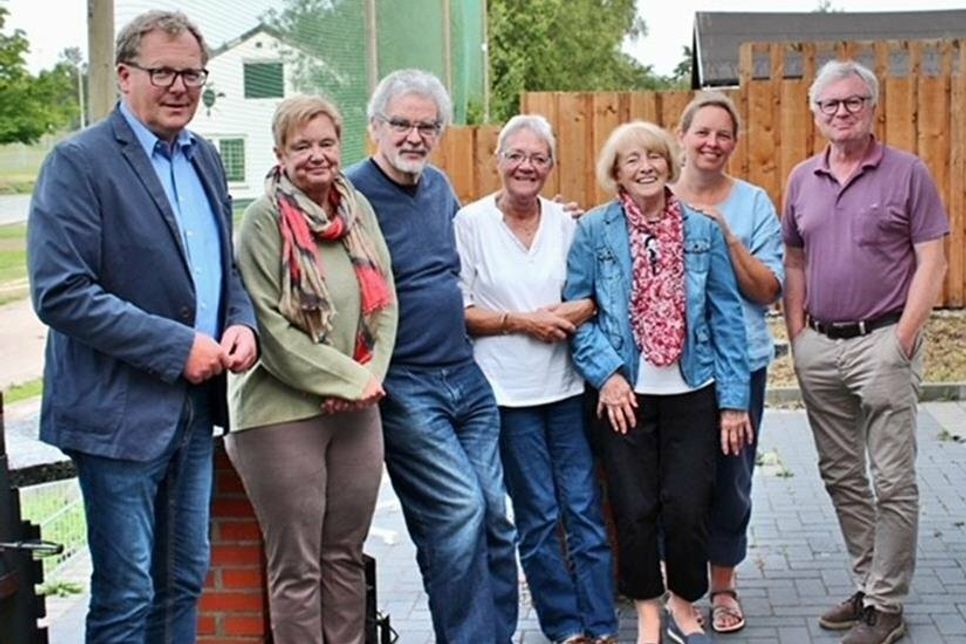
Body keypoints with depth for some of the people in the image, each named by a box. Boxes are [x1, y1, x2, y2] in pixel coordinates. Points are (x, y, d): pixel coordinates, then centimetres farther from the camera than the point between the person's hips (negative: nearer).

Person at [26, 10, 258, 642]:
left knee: (185, 582, 17)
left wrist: (243, 324, -2)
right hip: (120, 411, -7)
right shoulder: (79, 161, -11)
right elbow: (60, 293, -19)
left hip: (195, 408, 7)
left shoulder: (205, 158, 11)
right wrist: (177, 347, -20)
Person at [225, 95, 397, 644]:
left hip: (356, 409, 5)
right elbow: (270, 327, -14)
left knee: (345, 556, 14)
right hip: (283, 412, -5)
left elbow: (385, 302, 9)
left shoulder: (358, 208, 8)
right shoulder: (266, 220, -9)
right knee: (297, 568, 3)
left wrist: (371, 375, -5)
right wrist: (348, 378, -12)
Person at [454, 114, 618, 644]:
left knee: (585, 509, 4)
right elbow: (459, 311, -5)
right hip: (508, 391, -3)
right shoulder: (470, 223, -2)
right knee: (539, 517, 4)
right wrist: (521, 321, -13)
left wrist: (571, 314, -12)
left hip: (567, 384, 3)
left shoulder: (565, 222, 7)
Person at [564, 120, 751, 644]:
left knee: (687, 507, -1)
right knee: (635, 509, 3)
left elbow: (726, 317, 2)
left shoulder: (703, 230, 2)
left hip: (691, 391, 1)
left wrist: (734, 399, -1)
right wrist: (606, 372, -14)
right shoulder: (594, 230, -2)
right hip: (625, 393, -1)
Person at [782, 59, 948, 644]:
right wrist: (797, 332, 6)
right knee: (841, 477, 13)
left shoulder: (908, 173, -4)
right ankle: (868, 585, 27)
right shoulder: (803, 179, 10)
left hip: (881, 343, -5)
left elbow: (932, 263, -6)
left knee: (893, 482, -2)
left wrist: (903, 338, -13)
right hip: (819, 348, 5)